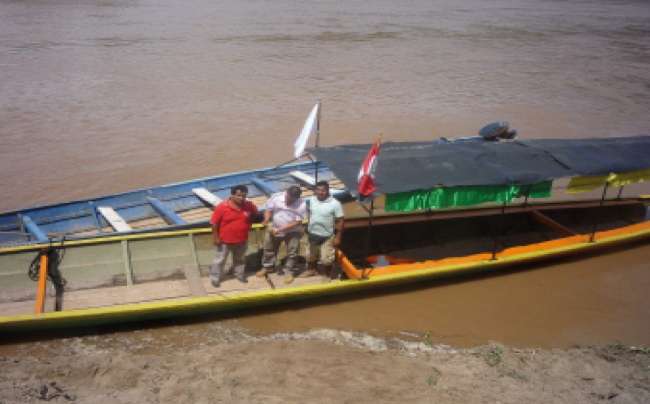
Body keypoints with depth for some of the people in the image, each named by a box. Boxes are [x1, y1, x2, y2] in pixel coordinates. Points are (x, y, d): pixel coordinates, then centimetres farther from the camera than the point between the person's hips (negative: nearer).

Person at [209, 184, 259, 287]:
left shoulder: (249, 206, -12)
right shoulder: (222, 207, -23)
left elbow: (255, 215, 10)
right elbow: (214, 223, -16)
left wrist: (248, 225, 5)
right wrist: (215, 237, -13)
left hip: (242, 240, 3)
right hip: (224, 240, -3)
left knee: (240, 259, 24)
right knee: (220, 260, 13)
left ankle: (240, 274, 45)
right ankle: (215, 278, 30)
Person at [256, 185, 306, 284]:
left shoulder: (301, 205, -24)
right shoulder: (276, 197, -16)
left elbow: (297, 222, -24)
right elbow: (268, 209, -5)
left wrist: (280, 229, -28)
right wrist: (266, 220, -27)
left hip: (292, 232, -2)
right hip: (274, 229, 2)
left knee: (292, 253, 7)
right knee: (269, 249, 16)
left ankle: (289, 271, 26)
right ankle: (267, 267, 37)